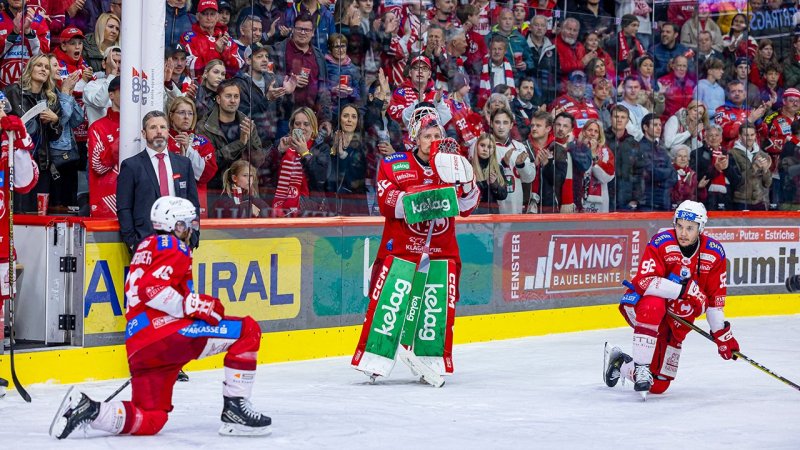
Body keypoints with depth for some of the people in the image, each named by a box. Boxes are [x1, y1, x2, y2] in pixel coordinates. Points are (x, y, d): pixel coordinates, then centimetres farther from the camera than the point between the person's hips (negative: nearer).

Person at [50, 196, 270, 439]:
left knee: (151, 420, 13)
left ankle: (87, 409, -4)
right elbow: (152, 289, -17)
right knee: (247, 331, -8)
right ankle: (235, 408, -12)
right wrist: (196, 307, -15)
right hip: (163, 331, -10)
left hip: (138, 347, 10)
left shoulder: (148, 245, 28)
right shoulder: (174, 246, -2)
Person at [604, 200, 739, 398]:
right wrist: (683, 289, -39)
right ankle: (641, 368, -32)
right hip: (640, 302, -5)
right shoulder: (661, 243, -22)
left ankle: (619, 363, 34)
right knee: (654, 306, -44)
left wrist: (722, 334, -2)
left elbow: (715, 297, 1)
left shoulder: (714, 252, -7)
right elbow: (644, 281, -32)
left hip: (676, 314, 5)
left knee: (658, 385, 3)